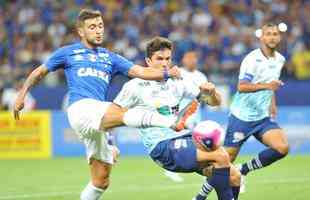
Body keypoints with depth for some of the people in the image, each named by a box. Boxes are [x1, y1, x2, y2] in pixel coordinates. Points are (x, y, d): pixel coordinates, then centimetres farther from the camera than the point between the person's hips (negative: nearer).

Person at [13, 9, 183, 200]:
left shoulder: (110, 58, 23)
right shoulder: (68, 53, 15)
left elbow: (140, 71, 11)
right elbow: (39, 72, 24)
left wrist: (167, 73, -5)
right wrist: (22, 95, 14)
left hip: (98, 121, 6)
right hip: (81, 108, -6)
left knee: (101, 180, 3)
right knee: (127, 114, -32)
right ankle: (173, 122, -52)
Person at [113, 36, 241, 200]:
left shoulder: (177, 83, 13)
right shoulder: (135, 86, -3)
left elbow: (214, 102, 15)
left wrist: (212, 91, -7)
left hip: (186, 139, 7)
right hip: (162, 147, -7)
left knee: (234, 177, -8)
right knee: (221, 156, -27)